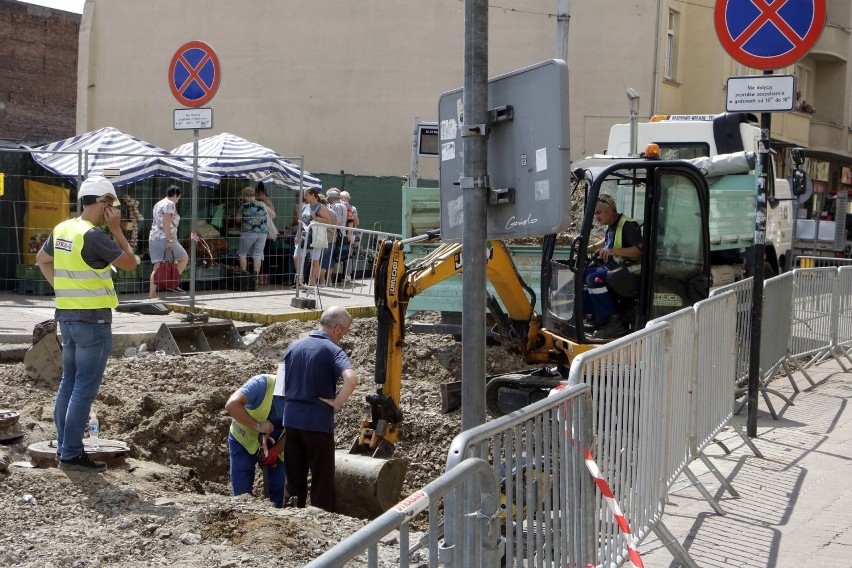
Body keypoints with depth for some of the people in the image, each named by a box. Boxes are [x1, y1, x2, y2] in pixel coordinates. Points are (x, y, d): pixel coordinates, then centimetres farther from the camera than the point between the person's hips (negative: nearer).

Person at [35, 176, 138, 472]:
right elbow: (130, 262, -12)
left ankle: (64, 446, 22)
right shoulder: (93, 235, -19)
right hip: (93, 319, -9)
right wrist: (116, 229, -6)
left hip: (66, 315, 9)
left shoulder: (62, 229, 7)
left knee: (69, 382, 16)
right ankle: (71, 454, -2)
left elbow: (42, 259, 23)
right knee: (85, 388, -4)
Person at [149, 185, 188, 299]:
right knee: (184, 258, 6)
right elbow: (166, 224, -18)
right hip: (165, 238, -9)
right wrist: (170, 240, -20)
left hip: (153, 238, 9)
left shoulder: (158, 204, 21)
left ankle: (152, 294, 0)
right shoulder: (170, 204, -8)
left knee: (157, 267, 7)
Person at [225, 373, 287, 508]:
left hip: (274, 445, 3)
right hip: (243, 440, -3)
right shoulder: (261, 383, -32)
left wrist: (275, 451, -25)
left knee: (278, 492, 2)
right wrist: (257, 425, -44)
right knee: (242, 495, -1)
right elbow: (232, 405, -43)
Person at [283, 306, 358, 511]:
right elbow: (351, 379, -30)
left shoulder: (293, 347, 7)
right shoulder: (332, 350, -12)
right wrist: (336, 403, -17)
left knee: (294, 477, 15)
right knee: (322, 479, 6)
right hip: (318, 422, -6)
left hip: (291, 419, 6)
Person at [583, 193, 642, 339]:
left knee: (594, 278, -28)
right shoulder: (610, 226, 14)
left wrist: (613, 251, -33)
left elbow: (640, 250, -28)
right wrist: (589, 249, 21)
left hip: (630, 271, -10)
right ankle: (598, 318, 2)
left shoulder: (628, 225, -17)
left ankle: (614, 322, -27)